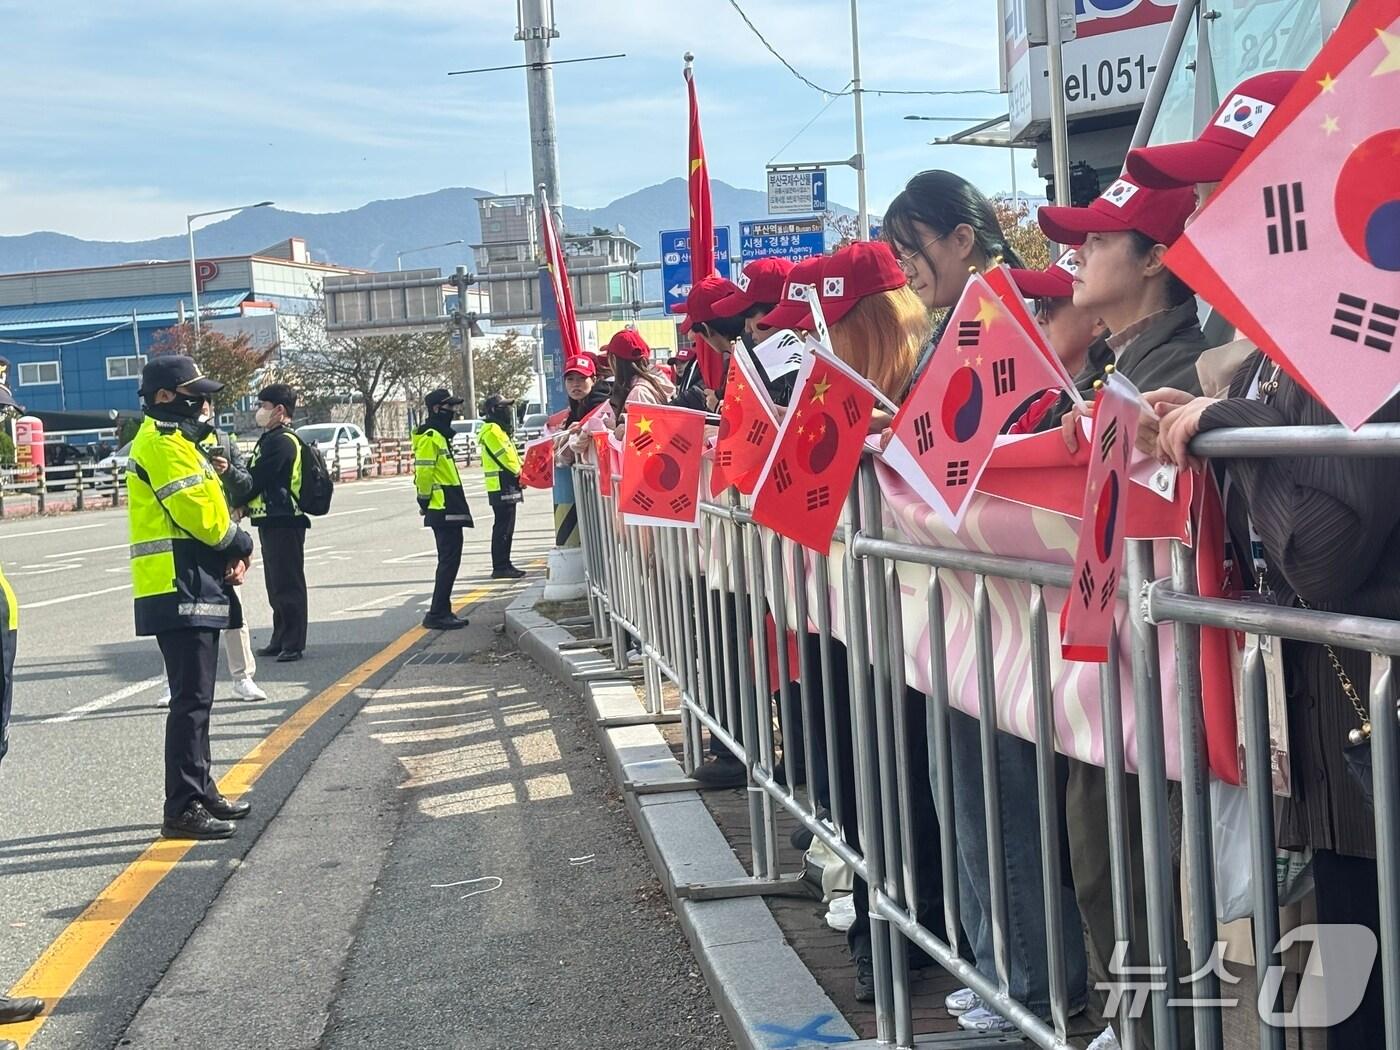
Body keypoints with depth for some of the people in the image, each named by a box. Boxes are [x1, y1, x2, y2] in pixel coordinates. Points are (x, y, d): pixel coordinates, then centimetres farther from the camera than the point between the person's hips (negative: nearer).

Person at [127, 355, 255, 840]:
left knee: (196, 698, 16)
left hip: (195, 588, 11)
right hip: (180, 591, -11)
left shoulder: (178, 440, 21)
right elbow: (197, 512, -20)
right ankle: (182, 809, -8)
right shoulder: (162, 443, -13)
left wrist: (232, 551, 2)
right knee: (191, 700, -10)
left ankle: (200, 792, 24)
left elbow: (207, 506, 20)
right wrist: (241, 543, -4)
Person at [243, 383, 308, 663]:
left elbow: (257, 481, -17)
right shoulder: (272, 439, 17)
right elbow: (257, 477, 17)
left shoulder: (281, 441, -16)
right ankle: (281, 640, 23)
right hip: (273, 521, 10)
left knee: (288, 583, -5)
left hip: (284, 522, -10)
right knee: (276, 584, 15)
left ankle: (293, 643, 0)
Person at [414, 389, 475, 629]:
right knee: (449, 560, -10)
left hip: (450, 509, 10)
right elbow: (423, 472, -20)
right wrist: (425, 500, -13)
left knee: (450, 560, 13)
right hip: (443, 509, -10)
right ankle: (437, 614, -9)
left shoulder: (440, 435, 20)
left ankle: (442, 612, 17)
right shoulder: (430, 437, -13)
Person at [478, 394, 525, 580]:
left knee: (506, 527, 13)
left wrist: (521, 471, 3)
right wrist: (519, 473, -7)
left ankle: (504, 565, 17)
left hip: (507, 487, 10)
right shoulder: (492, 430, -13)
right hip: (502, 487, -10)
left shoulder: (499, 430, 20)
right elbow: (503, 456, -19)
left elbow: (513, 455, 19)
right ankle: (500, 567, -9)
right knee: (503, 528, -9)